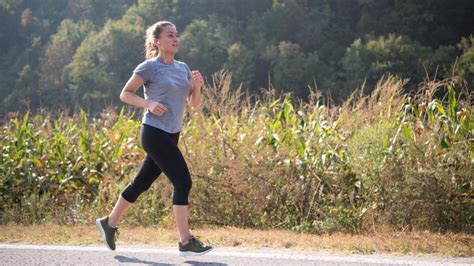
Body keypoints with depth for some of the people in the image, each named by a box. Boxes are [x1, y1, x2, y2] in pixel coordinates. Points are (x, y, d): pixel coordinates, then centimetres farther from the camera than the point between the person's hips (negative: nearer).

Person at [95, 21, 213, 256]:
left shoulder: (183, 68, 14)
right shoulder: (149, 67, -5)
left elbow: (194, 104, 13)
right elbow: (125, 94, -1)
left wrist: (197, 86, -7)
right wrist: (149, 104, -16)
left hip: (171, 136, 7)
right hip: (155, 133, -7)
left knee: (142, 183, 14)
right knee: (183, 182, -13)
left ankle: (109, 222, 29)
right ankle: (186, 242, -9)